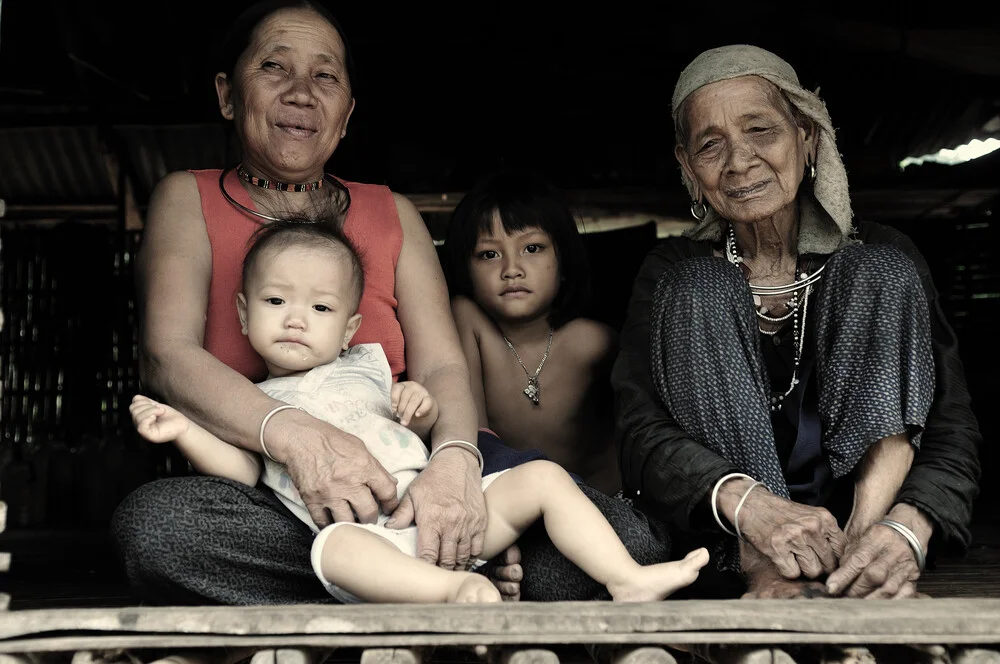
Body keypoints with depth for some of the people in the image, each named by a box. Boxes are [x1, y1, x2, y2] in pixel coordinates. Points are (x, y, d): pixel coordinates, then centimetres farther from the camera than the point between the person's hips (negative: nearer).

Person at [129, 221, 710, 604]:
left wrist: (423, 409, 4)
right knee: (336, 546, -39)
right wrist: (185, 430, -9)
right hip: (366, 535, -4)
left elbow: (423, 430, 28)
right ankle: (455, 589, -52)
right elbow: (244, 471, 5)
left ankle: (627, 579, -13)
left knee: (543, 476, -8)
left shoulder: (365, 364, 25)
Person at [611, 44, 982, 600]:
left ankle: (862, 535, -31)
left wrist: (908, 527, -31)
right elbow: (642, 434, -11)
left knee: (884, 274, -12)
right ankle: (763, 570, -32)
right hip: (723, 548, 0)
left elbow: (952, 430, -6)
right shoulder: (674, 277, 3)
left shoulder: (883, 261, 3)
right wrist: (748, 504, -33)